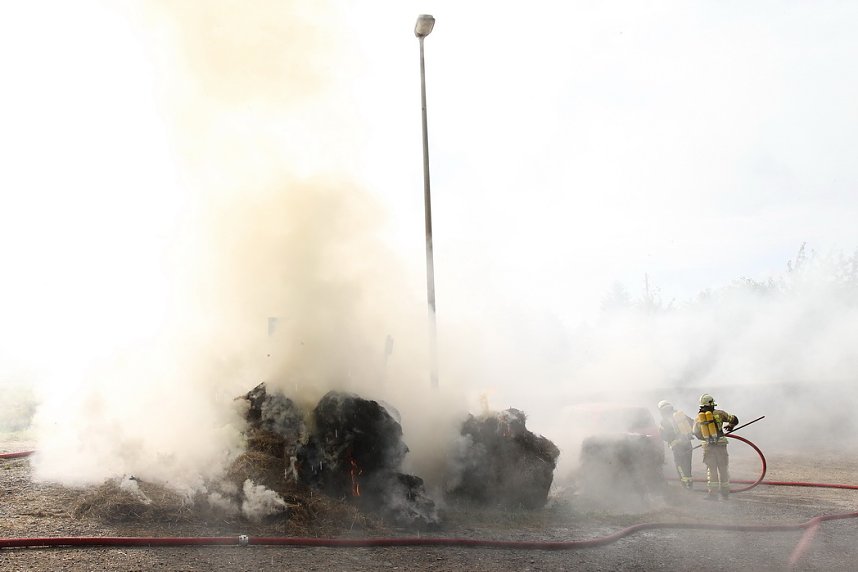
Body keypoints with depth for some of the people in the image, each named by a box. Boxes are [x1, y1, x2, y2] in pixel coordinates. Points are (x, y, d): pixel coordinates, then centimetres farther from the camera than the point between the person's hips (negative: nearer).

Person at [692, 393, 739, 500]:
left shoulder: (698, 418, 3)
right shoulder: (719, 413, -4)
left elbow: (696, 433, 11)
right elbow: (734, 420, 1)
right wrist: (729, 426, 22)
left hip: (707, 446, 1)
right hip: (720, 444, -1)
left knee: (711, 469, 9)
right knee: (723, 469, 9)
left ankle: (713, 492, 4)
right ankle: (725, 493, 14)